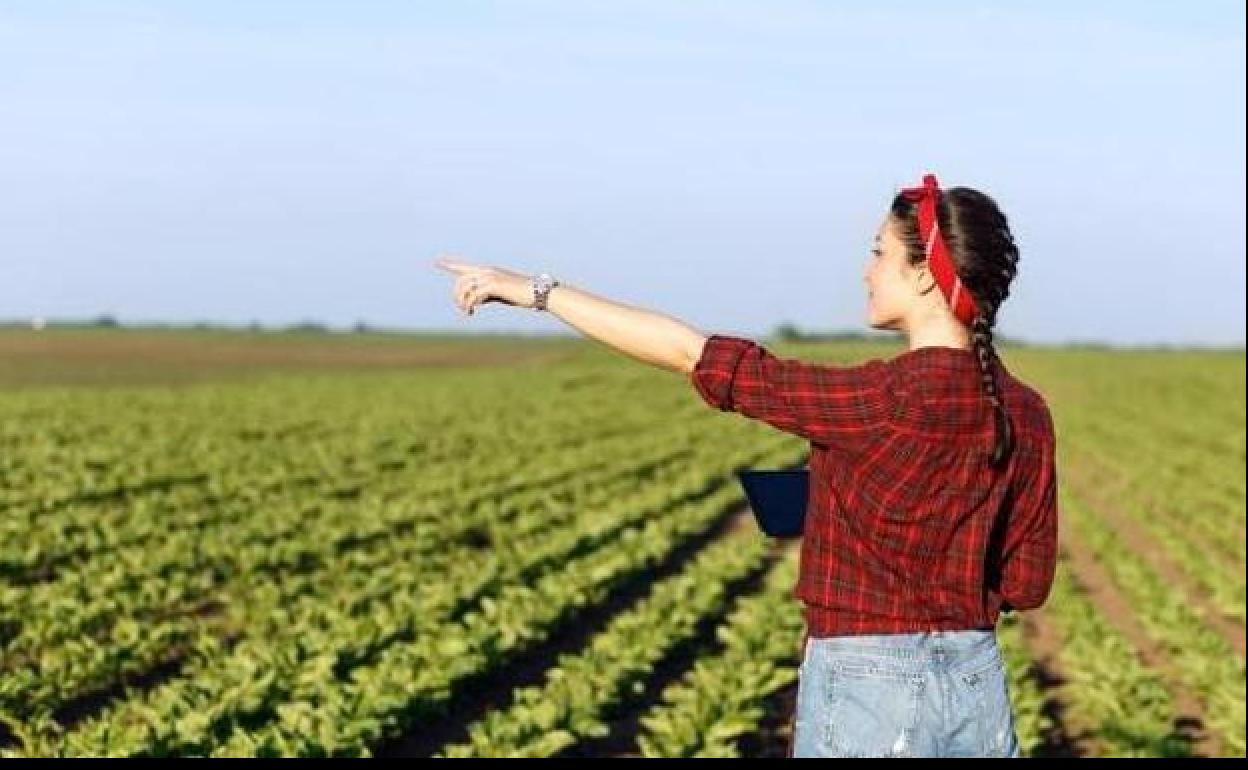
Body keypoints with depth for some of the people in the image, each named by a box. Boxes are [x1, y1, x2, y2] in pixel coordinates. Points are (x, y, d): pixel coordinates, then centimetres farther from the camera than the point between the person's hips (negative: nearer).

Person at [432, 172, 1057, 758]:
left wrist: (540, 291, -6)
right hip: (979, 685, 7)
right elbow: (1026, 584, 9)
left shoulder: (886, 400, -17)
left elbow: (693, 354, -13)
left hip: (867, 690, -7)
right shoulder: (1026, 414, 2)